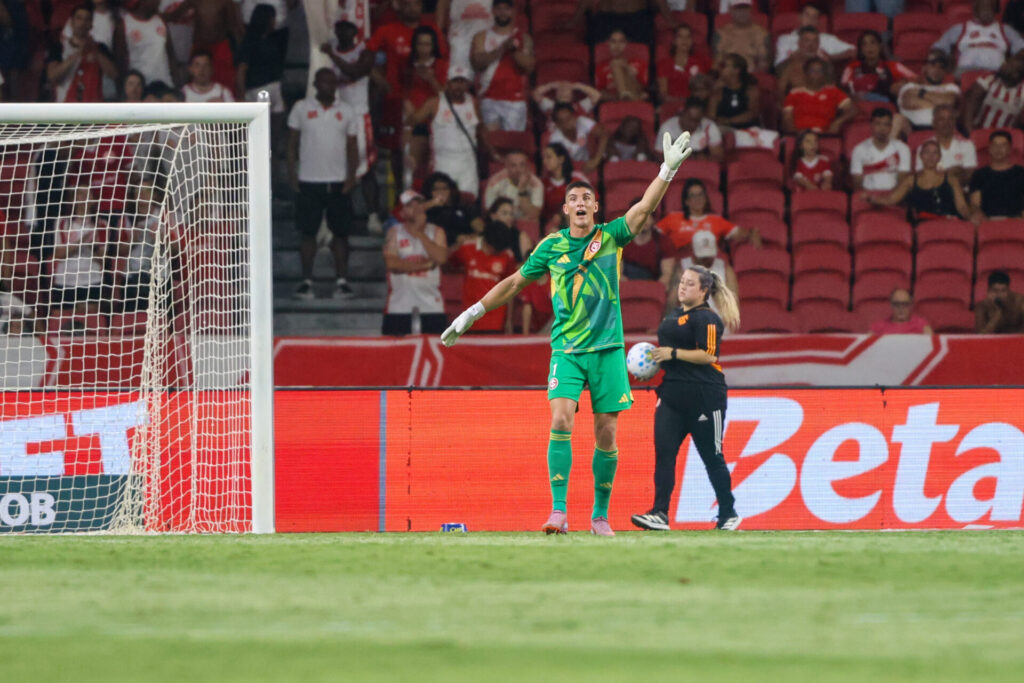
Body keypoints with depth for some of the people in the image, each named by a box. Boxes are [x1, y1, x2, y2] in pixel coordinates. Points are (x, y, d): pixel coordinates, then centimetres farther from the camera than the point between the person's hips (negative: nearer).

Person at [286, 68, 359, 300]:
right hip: (309, 181, -1)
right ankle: (306, 281, 4)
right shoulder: (302, 109, 4)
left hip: (338, 182, 1)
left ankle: (342, 281, 3)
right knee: (308, 232, 1)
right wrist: (291, 172, -4)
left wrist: (351, 175, -4)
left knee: (341, 232, 0)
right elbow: (292, 142, 5)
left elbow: (352, 147, 8)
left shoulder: (346, 112, 7)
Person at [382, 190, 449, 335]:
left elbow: (441, 258, -11)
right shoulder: (394, 232, 4)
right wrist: (425, 264, -10)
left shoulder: (436, 232, 8)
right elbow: (391, 263, -11)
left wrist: (419, 233, -8)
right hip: (399, 305, -1)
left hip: (431, 305, 1)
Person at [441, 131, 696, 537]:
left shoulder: (610, 237, 2)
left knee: (606, 434, 1)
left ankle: (600, 515, 14)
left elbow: (644, 207, -11)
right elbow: (515, 282, 16)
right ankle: (559, 512, -20)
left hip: (607, 349, 0)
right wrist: (474, 313, 17)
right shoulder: (551, 246, 5)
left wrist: (668, 169, -24)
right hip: (566, 349, 0)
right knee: (561, 420, -18)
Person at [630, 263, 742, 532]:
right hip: (672, 395, 8)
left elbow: (708, 355, -19)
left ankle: (728, 514, 16)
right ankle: (659, 514, -13)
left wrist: (673, 353, -19)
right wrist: (653, 361, 13)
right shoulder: (674, 315, 17)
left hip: (703, 396, -8)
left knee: (712, 457, 3)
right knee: (664, 452, -7)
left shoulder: (706, 319, -10)